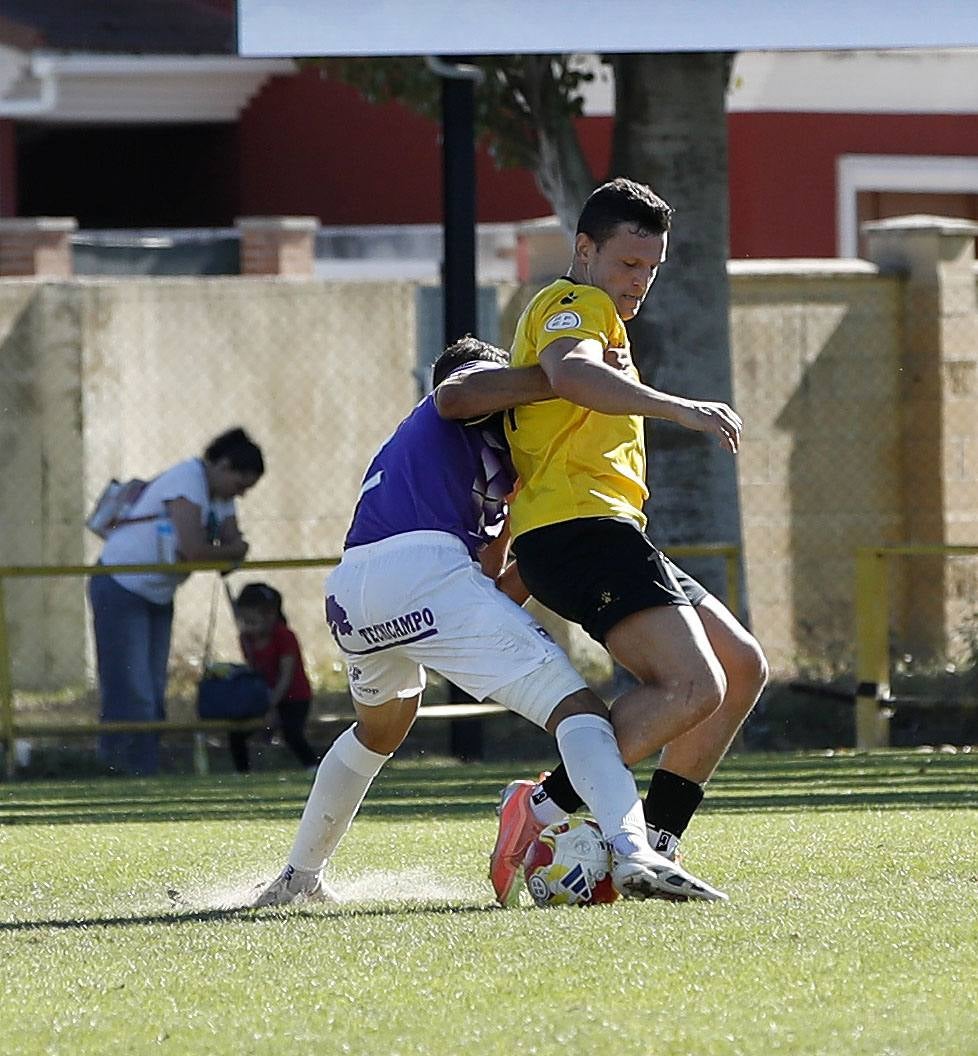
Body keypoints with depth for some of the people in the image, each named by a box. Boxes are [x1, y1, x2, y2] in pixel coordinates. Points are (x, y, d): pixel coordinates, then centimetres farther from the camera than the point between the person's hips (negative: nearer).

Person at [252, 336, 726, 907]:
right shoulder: (486, 378, 20)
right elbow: (454, 396, -9)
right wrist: (566, 378, -7)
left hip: (348, 593, 8)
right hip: (423, 566, -8)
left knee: (379, 730, 37)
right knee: (577, 707, -10)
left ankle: (299, 877, 44)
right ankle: (631, 850, -33)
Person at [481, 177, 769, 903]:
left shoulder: (604, 328, 32)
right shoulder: (578, 305, -1)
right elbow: (569, 374, -24)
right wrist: (679, 408, -33)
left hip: (608, 536, 11)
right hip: (577, 529, -11)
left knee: (742, 667, 8)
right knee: (693, 686, -24)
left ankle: (654, 843, 3)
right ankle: (544, 813, -22)